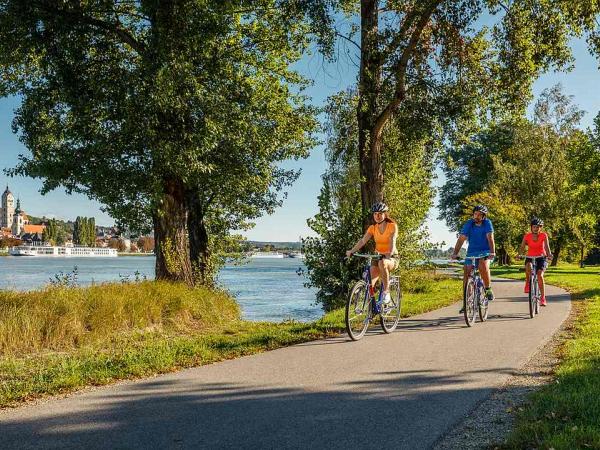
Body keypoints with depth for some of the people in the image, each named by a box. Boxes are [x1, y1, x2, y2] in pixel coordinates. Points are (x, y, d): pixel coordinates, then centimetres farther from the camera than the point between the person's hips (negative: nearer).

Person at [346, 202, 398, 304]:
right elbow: (363, 241, -7)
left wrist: (389, 253, -43)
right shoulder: (372, 228, 4)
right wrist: (352, 251, -24)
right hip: (377, 257, 4)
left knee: (382, 263, -40)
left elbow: (392, 241, -22)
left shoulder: (392, 226, -7)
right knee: (369, 283, -17)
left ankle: (386, 292, -27)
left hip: (391, 258, -4)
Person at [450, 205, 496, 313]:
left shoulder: (487, 223, -9)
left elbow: (490, 238, -20)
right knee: (466, 274, -10)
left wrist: (492, 252, -35)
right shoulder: (469, 224, -6)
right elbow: (461, 239, -11)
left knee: (483, 266, -34)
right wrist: (455, 253, -22)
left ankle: (488, 289, -10)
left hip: (485, 252, -2)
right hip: (471, 252, 3)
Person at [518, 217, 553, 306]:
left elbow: (547, 247, -18)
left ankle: (543, 298, -11)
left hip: (541, 258, -1)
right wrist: (519, 254, -32)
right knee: (528, 266, -36)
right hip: (530, 257, 1)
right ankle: (528, 284, -14)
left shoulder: (544, 235, -7)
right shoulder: (527, 236, -5)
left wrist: (549, 255, -38)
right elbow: (522, 247, -11)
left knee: (540, 275, -20)